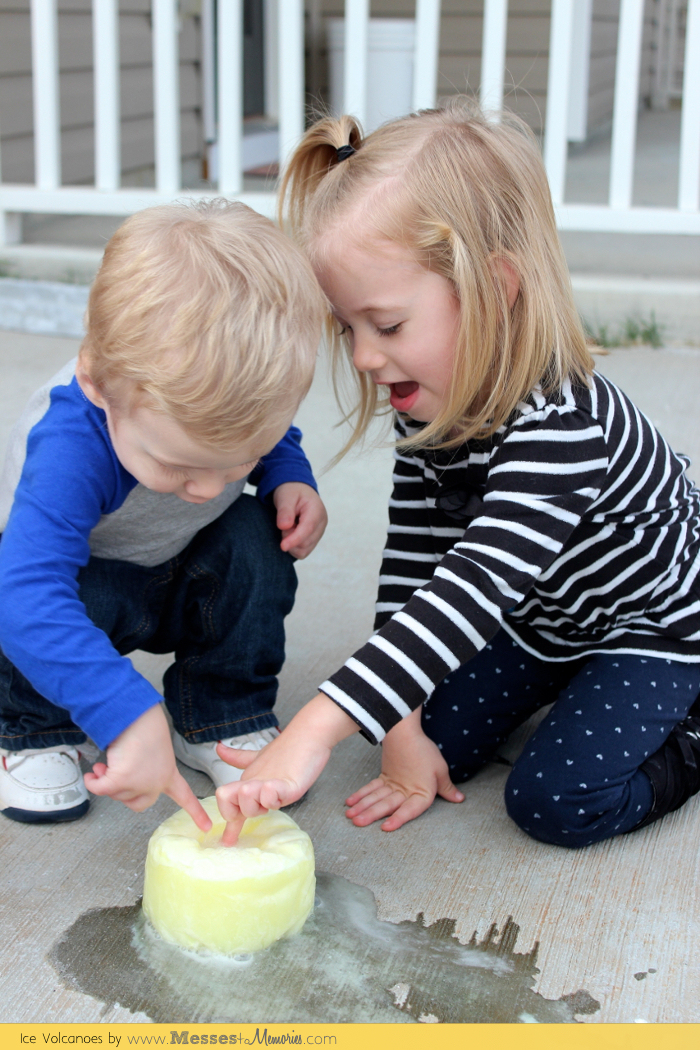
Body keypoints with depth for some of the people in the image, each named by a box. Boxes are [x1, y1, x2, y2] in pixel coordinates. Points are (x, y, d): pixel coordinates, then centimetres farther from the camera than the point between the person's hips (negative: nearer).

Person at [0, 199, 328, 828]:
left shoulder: (242, 407, -25)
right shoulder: (70, 447, -44)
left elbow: (275, 442, 2)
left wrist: (289, 480, -21)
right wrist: (129, 716, -64)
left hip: (185, 581, 4)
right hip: (85, 581, -4)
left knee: (254, 541, -26)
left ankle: (225, 719, -4)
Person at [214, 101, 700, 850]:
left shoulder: (560, 427, -40)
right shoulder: (431, 404, -13)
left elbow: (470, 591, -50)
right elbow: (412, 562, -11)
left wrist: (317, 728, -58)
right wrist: (401, 728, -17)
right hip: (536, 619, 7)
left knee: (557, 800, -19)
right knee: (439, 741, -2)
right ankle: (561, 691, 23)